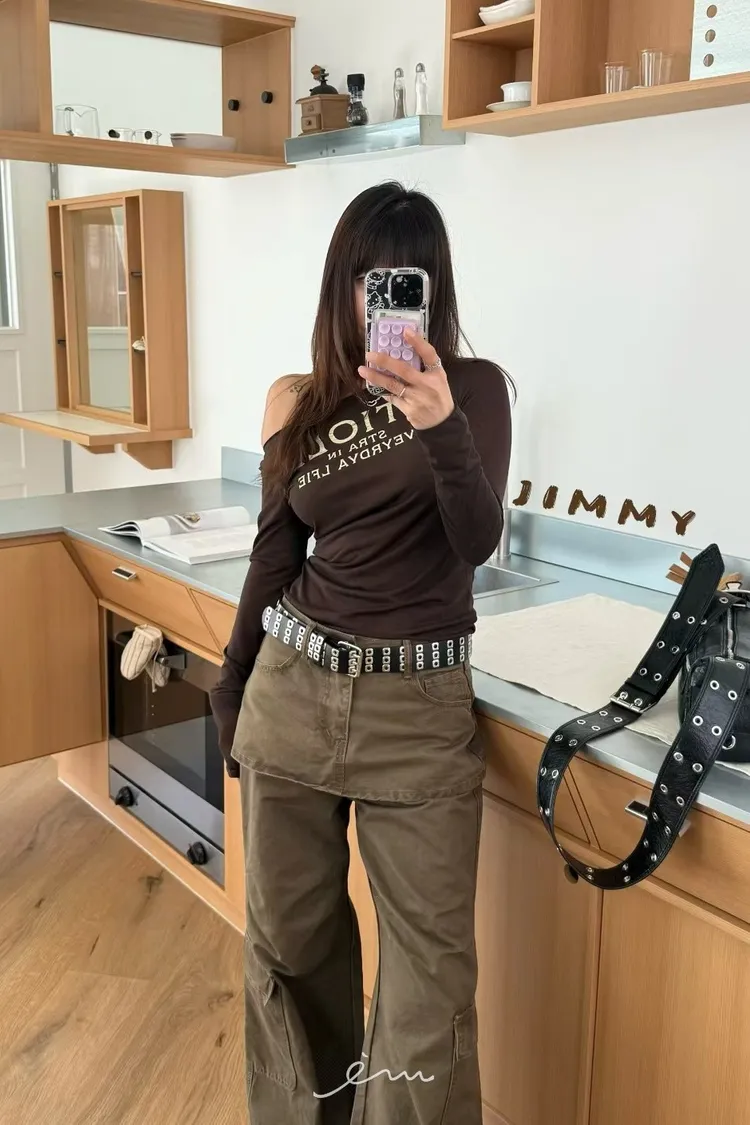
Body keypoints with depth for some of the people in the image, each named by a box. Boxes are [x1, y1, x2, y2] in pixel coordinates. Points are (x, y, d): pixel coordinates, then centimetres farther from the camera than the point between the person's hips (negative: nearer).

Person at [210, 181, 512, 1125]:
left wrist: (441, 426, -33)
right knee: (290, 937, 16)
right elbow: (276, 554, 13)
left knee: (429, 968, 0)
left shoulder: (472, 388, -3)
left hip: (419, 708, -3)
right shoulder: (295, 404, 6)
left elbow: (477, 542, -16)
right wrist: (230, 687, 18)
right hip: (291, 692, 3)